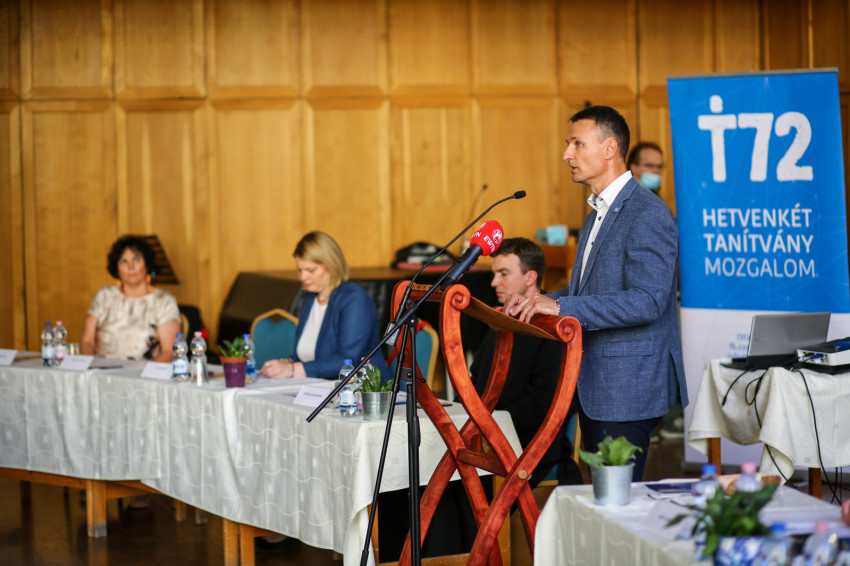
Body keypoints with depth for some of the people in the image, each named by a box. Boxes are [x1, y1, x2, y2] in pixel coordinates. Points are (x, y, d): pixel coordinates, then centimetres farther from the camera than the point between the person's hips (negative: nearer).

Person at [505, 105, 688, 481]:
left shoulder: (648, 214, -15)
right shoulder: (598, 213, 17)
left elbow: (646, 302, -25)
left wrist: (563, 306, -27)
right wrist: (539, 302, 8)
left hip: (627, 390, -10)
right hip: (594, 385, 10)